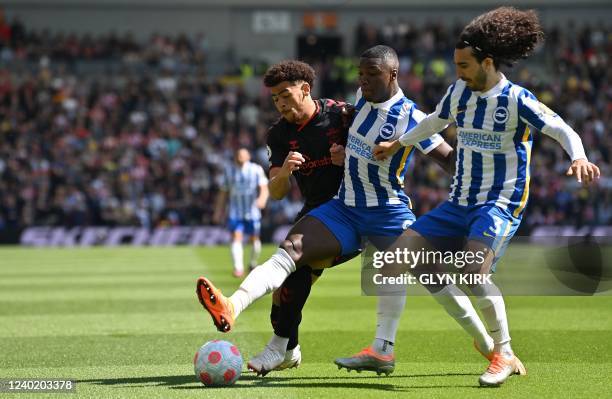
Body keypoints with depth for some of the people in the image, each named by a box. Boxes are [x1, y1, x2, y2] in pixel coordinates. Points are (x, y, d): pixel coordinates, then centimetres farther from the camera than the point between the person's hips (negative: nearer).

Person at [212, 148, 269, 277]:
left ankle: (253, 263, 32)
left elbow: (264, 188, -10)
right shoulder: (229, 171, 6)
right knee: (236, 238, -15)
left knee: (254, 239, 6)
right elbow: (223, 193, 13)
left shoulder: (257, 170, -2)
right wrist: (218, 211, 11)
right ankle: (238, 268, -23)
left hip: (253, 212, -1)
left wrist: (262, 199, -31)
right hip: (235, 212, 1)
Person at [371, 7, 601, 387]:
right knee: (400, 253, -1)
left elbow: (563, 130, -16)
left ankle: (505, 355, -12)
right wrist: (399, 143, 35)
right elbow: (436, 121, 25)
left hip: (501, 203, -8)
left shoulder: (517, 100, -14)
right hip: (460, 201, 8)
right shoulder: (459, 92, 4)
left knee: (475, 271, -28)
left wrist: (579, 158, -37)